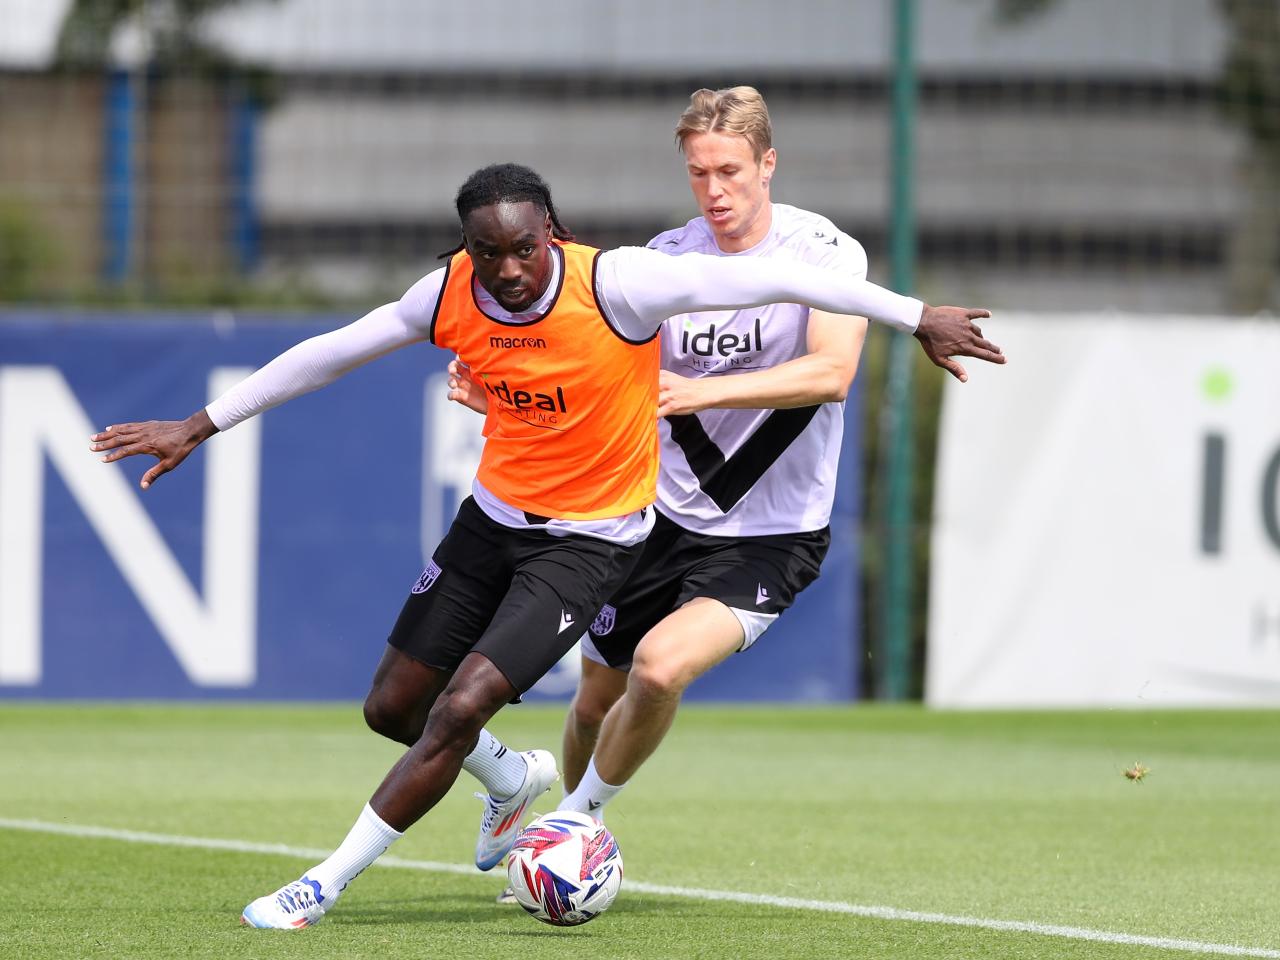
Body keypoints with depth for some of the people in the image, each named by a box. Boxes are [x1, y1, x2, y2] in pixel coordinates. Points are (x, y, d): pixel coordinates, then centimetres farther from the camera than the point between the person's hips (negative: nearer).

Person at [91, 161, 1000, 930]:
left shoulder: (617, 285, -26)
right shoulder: (452, 294, -12)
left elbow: (776, 279, -21)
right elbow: (329, 354, 1)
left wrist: (917, 316, -17)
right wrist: (200, 426, 5)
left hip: (588, 541, -5)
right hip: (494, 516, 5)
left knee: (458, 710, -17)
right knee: (393, 708, 10)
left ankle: (324, 886, -4)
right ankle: (514, 780, 42)